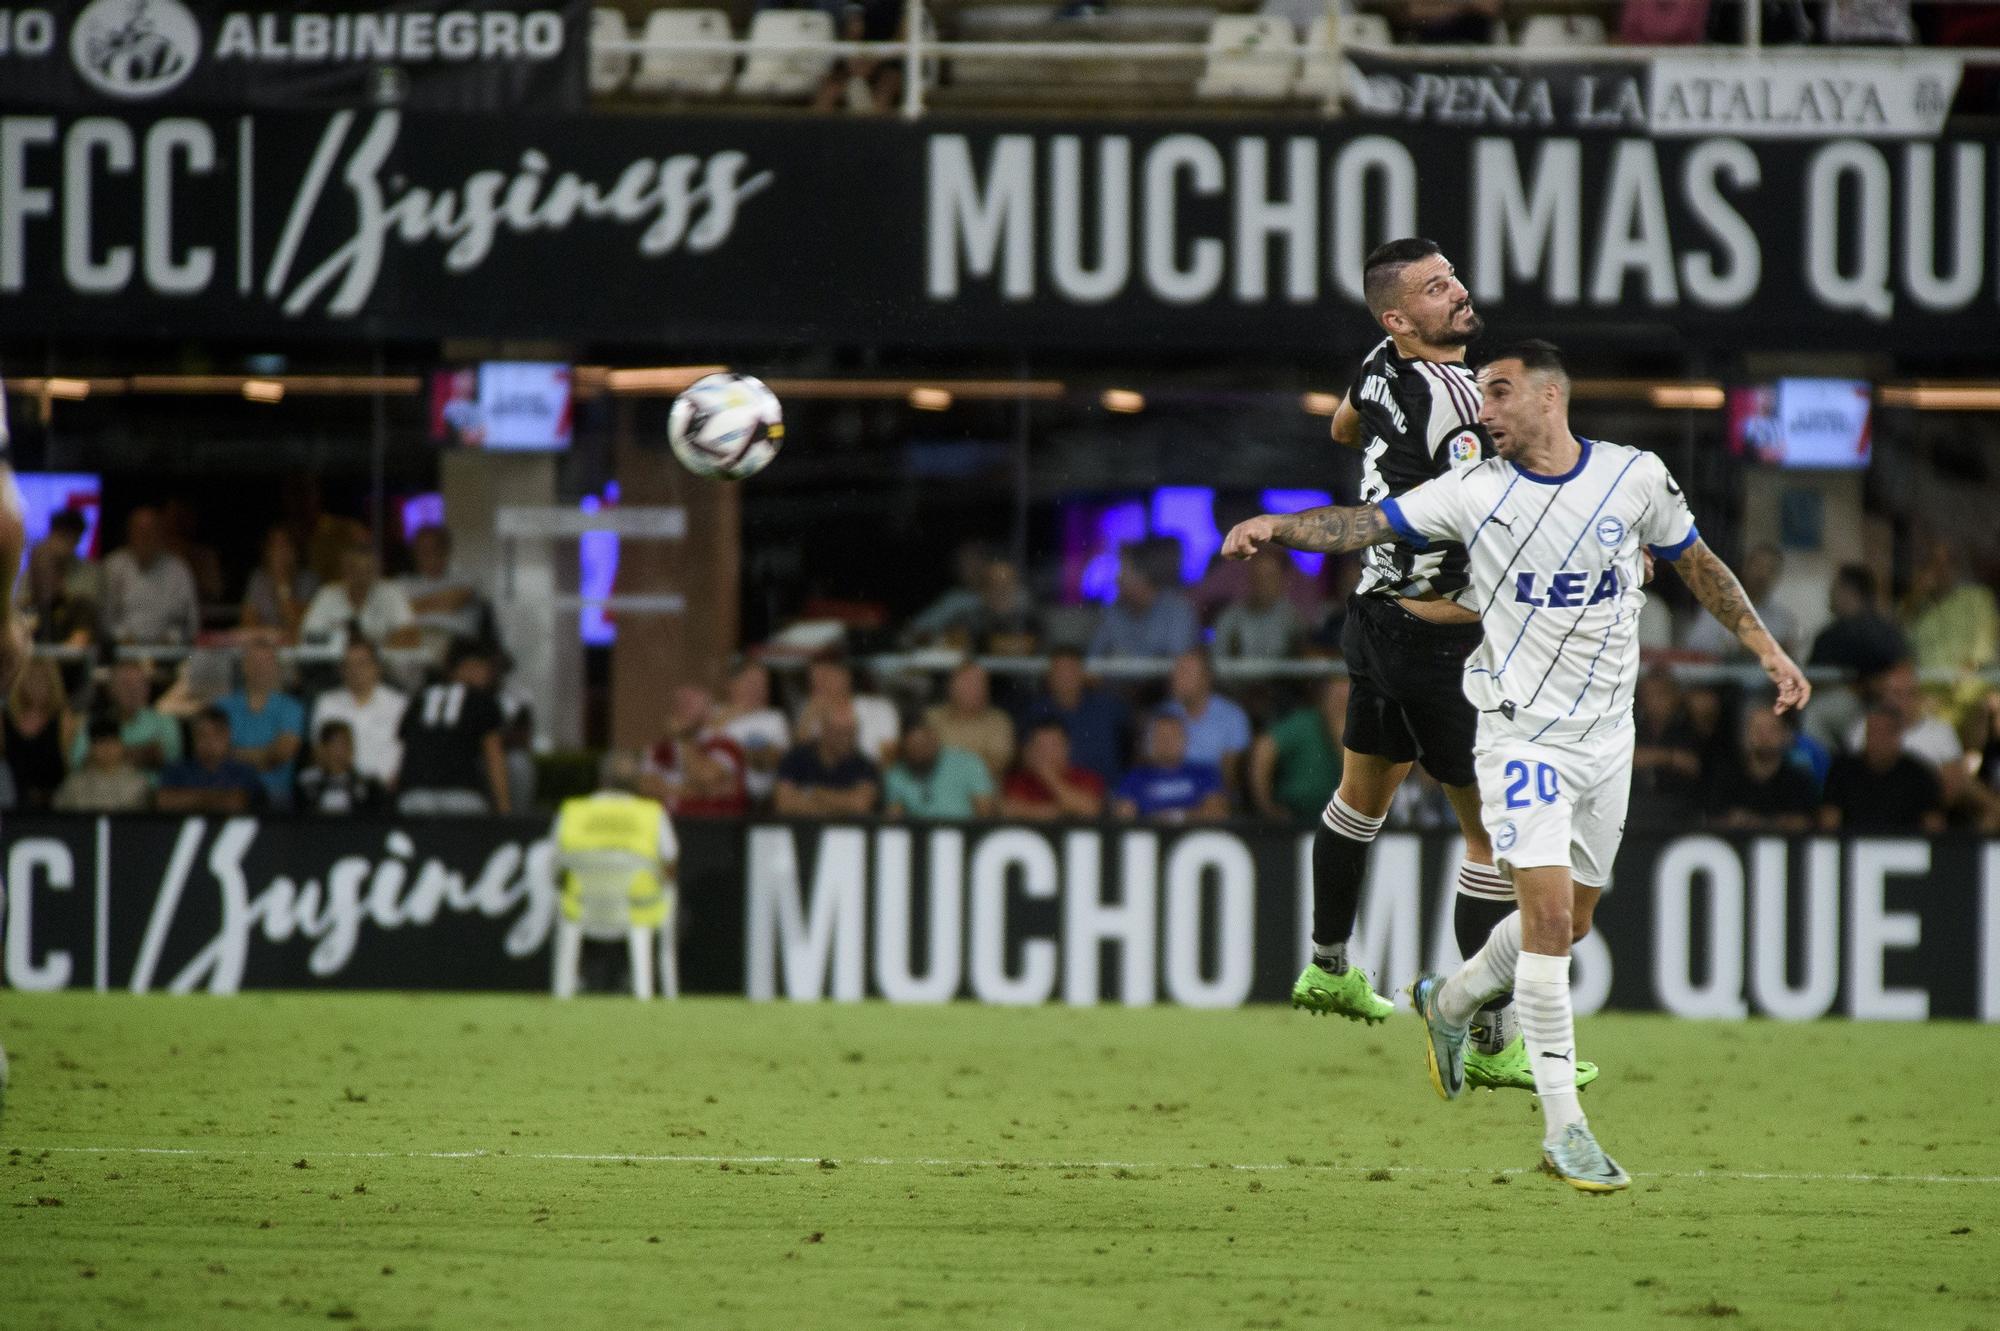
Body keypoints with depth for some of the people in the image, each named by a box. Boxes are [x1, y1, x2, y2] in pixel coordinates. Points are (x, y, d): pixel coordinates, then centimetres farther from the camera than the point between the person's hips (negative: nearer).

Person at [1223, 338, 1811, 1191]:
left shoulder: (1636, 478, 0)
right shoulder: (1474, 492, -6)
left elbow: (1696, 564, 14)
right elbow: (1366, 524, -12)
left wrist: (1767, 649, 12)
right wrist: (1276, 526, -29)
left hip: (1606, 733, 4)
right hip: (1520, 729, -4)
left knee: (1570, 921, 12)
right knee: (1549, 910, -16)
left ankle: (1450, 1002, 41)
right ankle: (1563, 1128, -14)